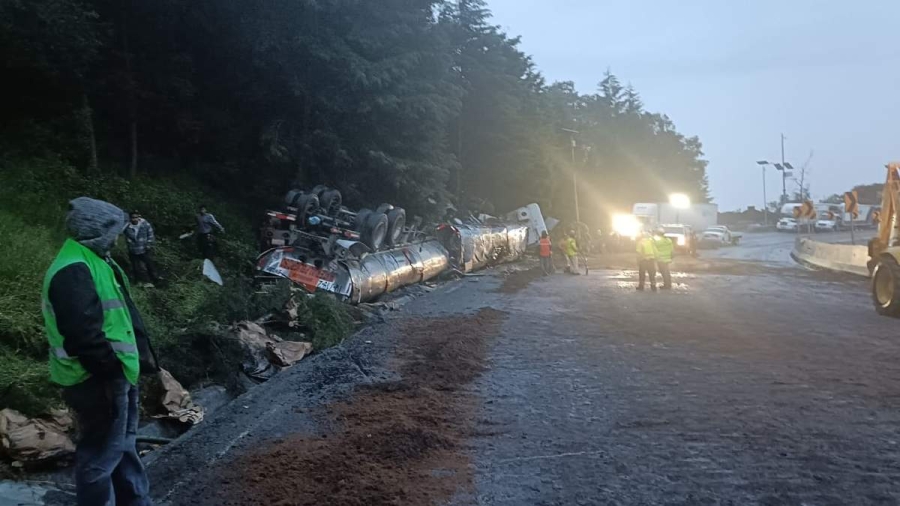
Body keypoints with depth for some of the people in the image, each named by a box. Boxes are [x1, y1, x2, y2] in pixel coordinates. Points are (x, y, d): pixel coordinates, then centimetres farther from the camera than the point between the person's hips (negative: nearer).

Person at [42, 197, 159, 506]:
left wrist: (143, 356, 14)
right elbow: (84, 334, -29)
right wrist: (111, 371, -23)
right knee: (101, 455, 0)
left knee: (123, 446, 23)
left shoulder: (95, 262, 13)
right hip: (99, 382, -11)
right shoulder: (73, 272, -22)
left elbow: (123, 316, 17)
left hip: (116, 374, 11)